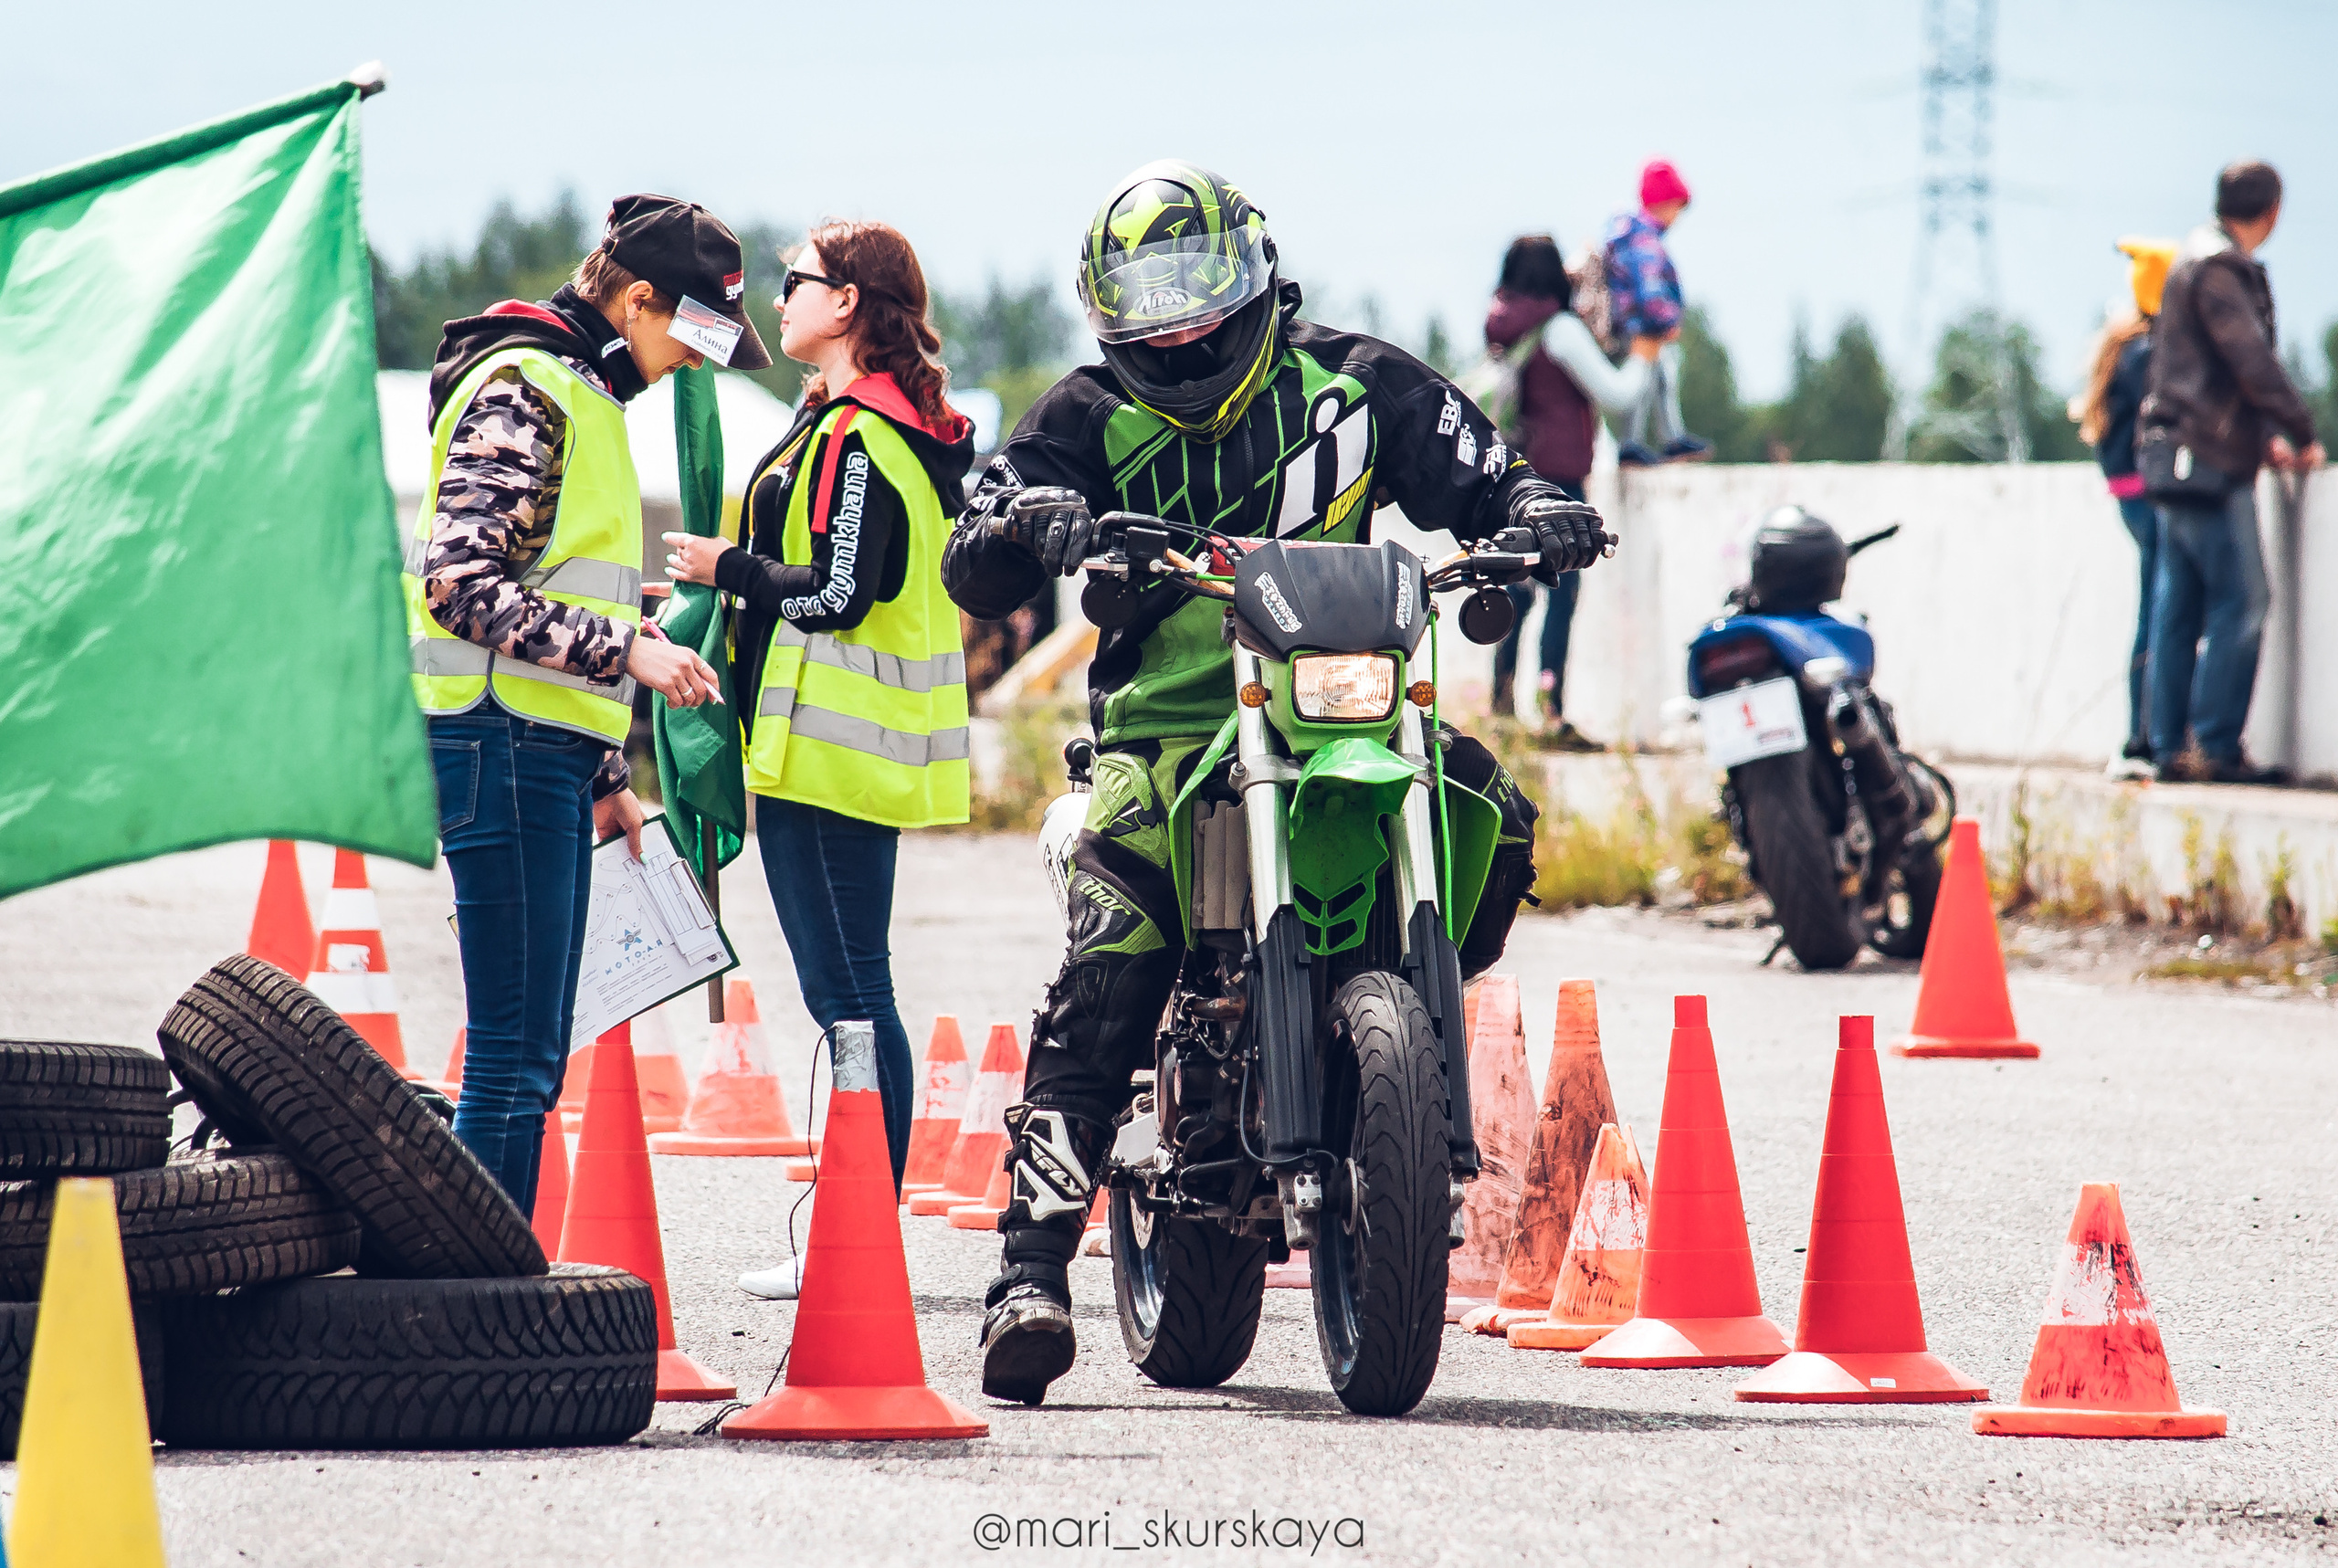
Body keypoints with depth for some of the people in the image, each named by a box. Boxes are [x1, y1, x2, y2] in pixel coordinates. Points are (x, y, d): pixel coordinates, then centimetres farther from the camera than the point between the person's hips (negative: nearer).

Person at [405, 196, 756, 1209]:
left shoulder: (576, 394, 21)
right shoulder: (521, 391, -11)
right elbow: (462, 586, -21)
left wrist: (605, 778, 25)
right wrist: (626, 649, -25)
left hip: (546, 754, 10)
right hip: (502, 746, -10)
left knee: (533, 1057, 10)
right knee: (514, 1058, -12)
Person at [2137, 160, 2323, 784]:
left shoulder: (2203, 259, 18)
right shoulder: (2219, 269, -13)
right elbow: (2253, 363, -18)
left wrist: (2268, 436, 16)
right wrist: (2302, 433, -9)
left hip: (2179, 458, 10)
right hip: (2208, 461, -10)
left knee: (2179, 608, 9)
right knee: (2239, 603, -8)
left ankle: (2168, 748, 10)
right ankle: (2220, 749, -9)